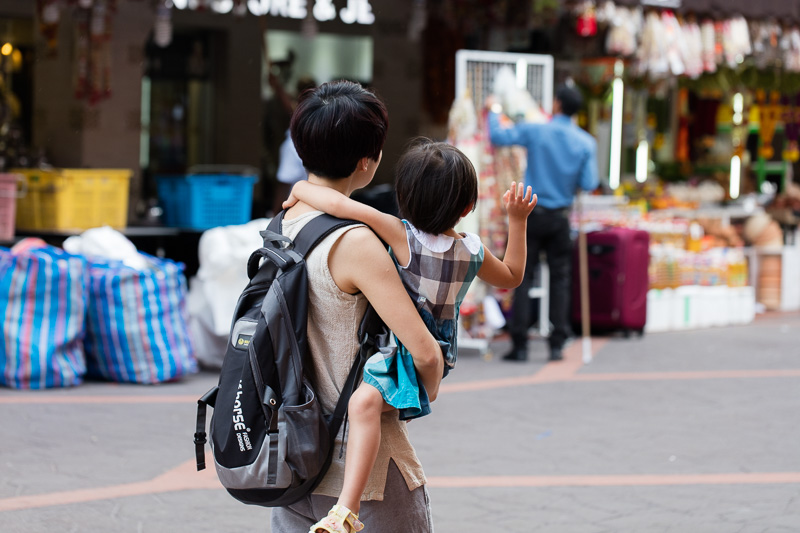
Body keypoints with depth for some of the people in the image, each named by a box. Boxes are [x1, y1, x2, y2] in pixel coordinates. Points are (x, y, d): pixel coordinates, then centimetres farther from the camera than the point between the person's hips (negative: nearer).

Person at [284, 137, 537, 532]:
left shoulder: (403, 237, -21)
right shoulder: (472, 250, -5)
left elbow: (342, 205, -32)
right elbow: (512, 277, 16)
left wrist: (302, 189, -14)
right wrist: (517, 220, 19)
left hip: (410, 360, -8)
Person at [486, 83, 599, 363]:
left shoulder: (536, 131, -9)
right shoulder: (586, 143, -3)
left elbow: (498, 136, -7)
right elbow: (589, 184, -5)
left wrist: (493, 110, 11)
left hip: (532, 213, -2)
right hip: (560, 217, 2)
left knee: (523, 277, 2)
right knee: (560, 279, 8)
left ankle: (519, 344, 0)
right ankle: (557, 344, 5)